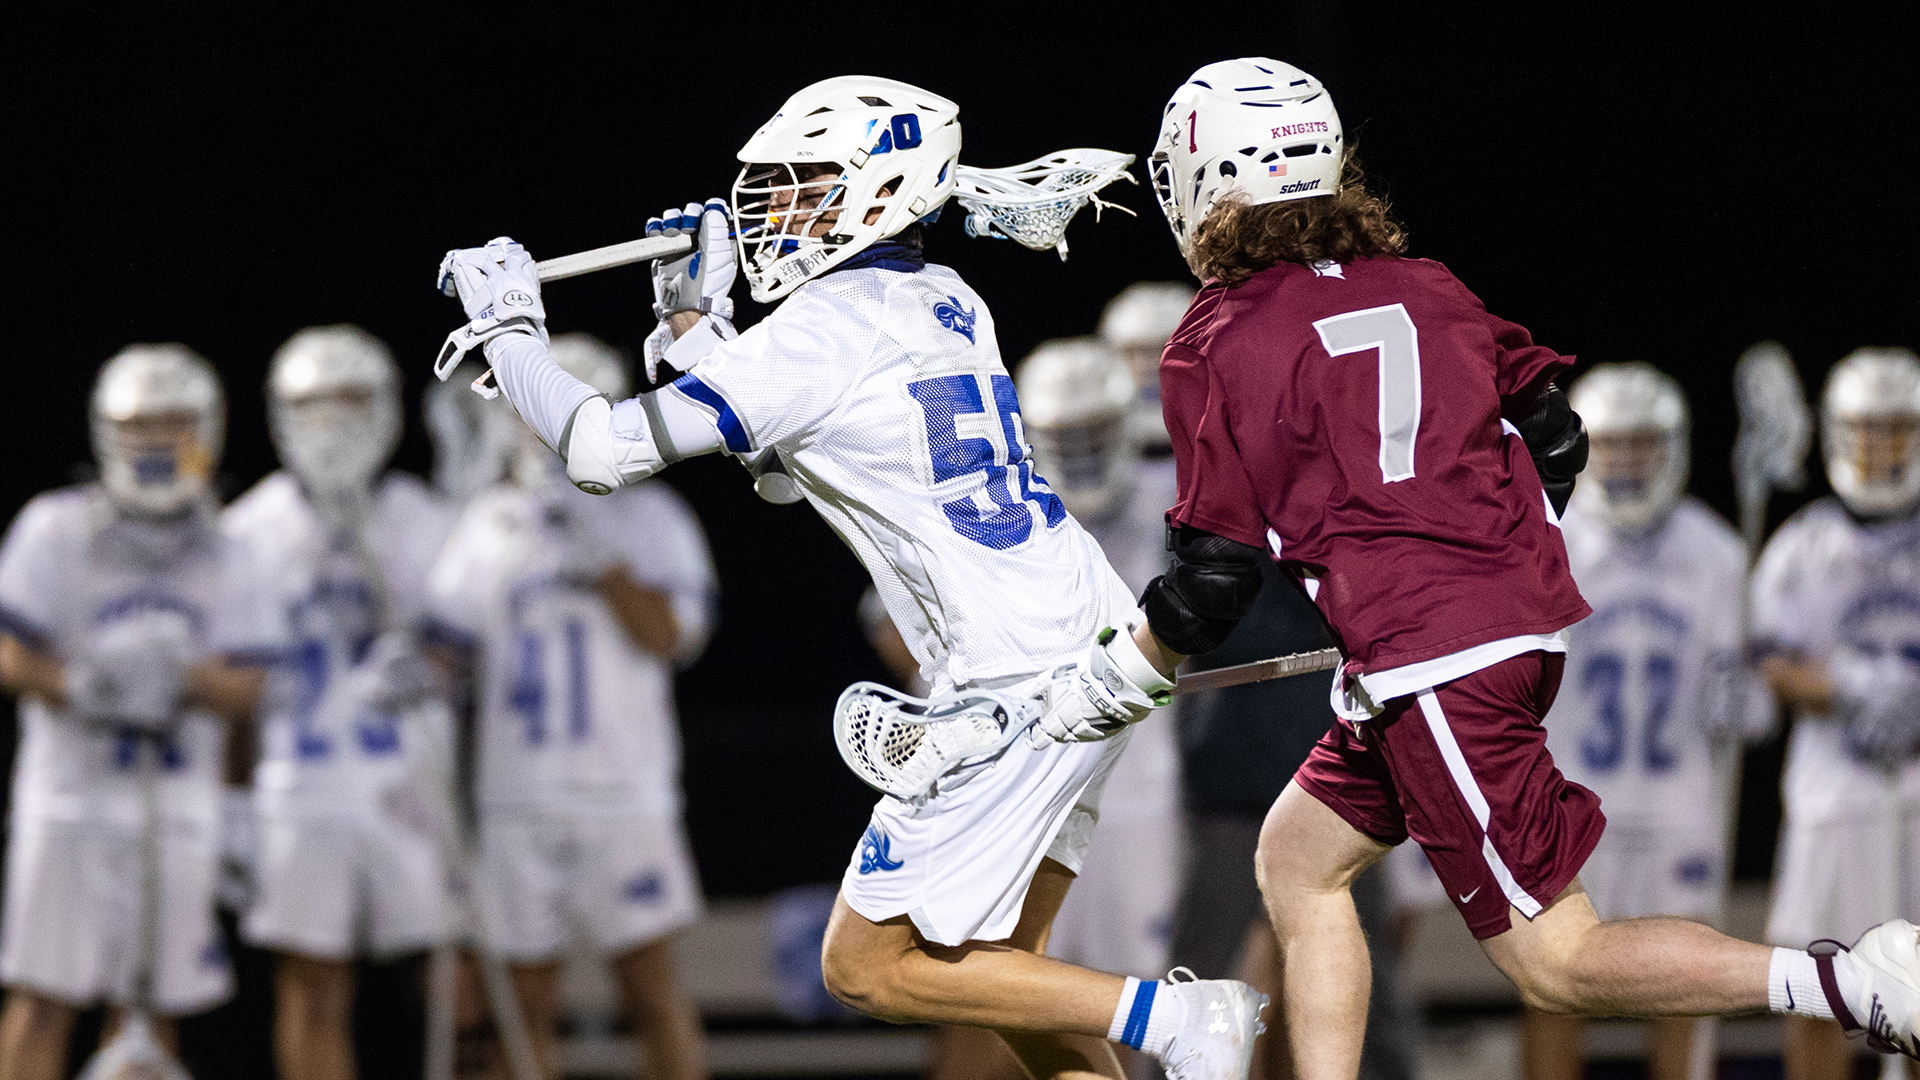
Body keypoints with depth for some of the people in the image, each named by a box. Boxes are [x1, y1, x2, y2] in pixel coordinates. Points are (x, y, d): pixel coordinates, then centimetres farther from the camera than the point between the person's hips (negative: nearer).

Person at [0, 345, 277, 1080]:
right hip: (72, 797, -4)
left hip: (179, 806, 4)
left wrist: (182, 675, -18)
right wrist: (84, 687, -21)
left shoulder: (222, 559, 9)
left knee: (154, 1005, 7)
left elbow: (243, 693, 2)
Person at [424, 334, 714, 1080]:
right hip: (516, 803, 2)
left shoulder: (649, 520, 2)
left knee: (652, 987, -3)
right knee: (527, 1003, 5)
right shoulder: (489, 527, 8)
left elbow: (668, 638, -10)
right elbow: (445, 646, 8)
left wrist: (602, 561, -18)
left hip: (624, 795, -2)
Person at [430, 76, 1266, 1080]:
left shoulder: (823, 328, -13)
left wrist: (508, 331, 2)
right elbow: (778, 417, 27)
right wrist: (693, 318, 18)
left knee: (869, 967, 1)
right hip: (1090, 648, 9)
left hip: (1016, 687, -9)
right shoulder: (946, 303, 13)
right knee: (997, 966, 18)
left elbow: (605, 450, -12)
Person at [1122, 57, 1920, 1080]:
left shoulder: (1212, 351, -5)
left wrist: (1133, 669, 13)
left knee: (1555, 965, -7)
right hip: (1526, 622, 8)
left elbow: (1219, 569, -5)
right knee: (1296, 859, 20)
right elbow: (1555, 437, 15)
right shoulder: (1420, 288, 12)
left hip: (1431, 670, -8)